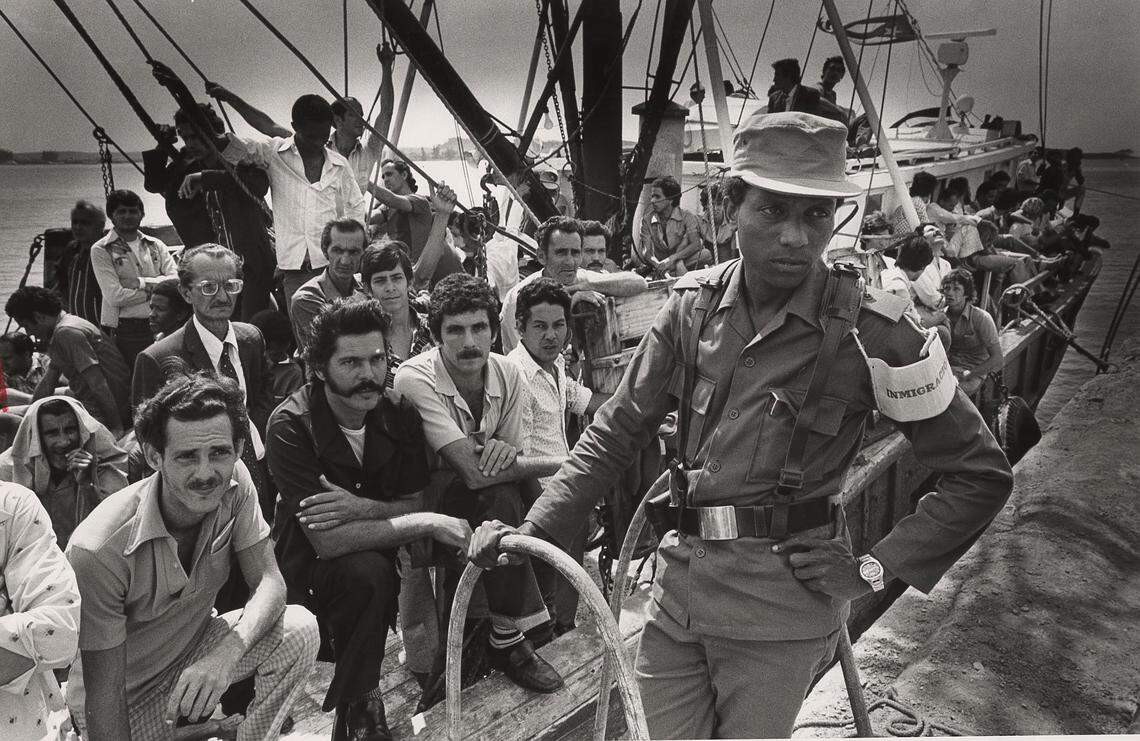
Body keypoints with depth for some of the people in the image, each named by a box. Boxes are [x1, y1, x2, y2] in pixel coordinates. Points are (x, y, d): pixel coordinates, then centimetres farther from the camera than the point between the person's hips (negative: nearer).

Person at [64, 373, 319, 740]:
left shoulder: (235, 494, -15)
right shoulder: (98, 550, -31)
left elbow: (269, 582, -20)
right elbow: (104, 693, -25)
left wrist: (225, 654, -39)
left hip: (193, 653, 3)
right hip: (127, 696, -3)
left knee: (300, 630, -20)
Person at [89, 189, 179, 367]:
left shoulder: (156, 245, 13)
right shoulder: (101, 250, 2)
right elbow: (115, 296, -9)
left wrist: (140, 282, -11)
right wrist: (155, 288, -5)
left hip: (159, 327, 3)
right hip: (124, 332, -3)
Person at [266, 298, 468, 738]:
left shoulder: (399, 416, -6)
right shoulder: (291, 426, -21)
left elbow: (413, 505, -6)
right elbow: (326, 541, -28)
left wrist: (361, 508, -27)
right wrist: (429, 524, -31)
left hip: (384, 553, 5)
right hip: (311, 570, -5)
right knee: (366, 570, -34)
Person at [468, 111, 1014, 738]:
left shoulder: (871, 329, -12)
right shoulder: (694, 304, 0)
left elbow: (982, 473, -3)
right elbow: (616, 432, 4)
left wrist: (875, 569, -8)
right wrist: (532, 532, -3)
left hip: (781, 603, -3)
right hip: (678, 582, 4)